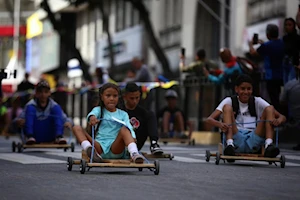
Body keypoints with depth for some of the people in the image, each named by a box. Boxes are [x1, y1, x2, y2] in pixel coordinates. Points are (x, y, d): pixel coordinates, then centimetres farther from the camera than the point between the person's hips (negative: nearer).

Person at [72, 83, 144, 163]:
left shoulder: (123, 114, 15)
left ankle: (134, 154, -50)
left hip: (115, 149, -1)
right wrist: (92, 118, -39)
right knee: (77, 128, -14)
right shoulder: (99, 110, 13)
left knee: (124, 129, -27)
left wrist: (132, 138, -28)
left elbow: (129, 128, -4)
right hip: (100, 148, 1)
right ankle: (89, 150, -41)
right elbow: (92, 114, -13)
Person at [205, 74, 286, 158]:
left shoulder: (257, 102, 12)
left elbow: (282, 117, 3)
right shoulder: (230, 101, 8)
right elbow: (209, 119, -6)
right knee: (227, 107, -16)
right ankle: (230, 144, -34)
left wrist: (278, 121, -23)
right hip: (236, 140, -1)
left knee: (269, 108, -11)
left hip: (253, 143, 1)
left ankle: (269, 145, -31)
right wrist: (220, 124, -30)